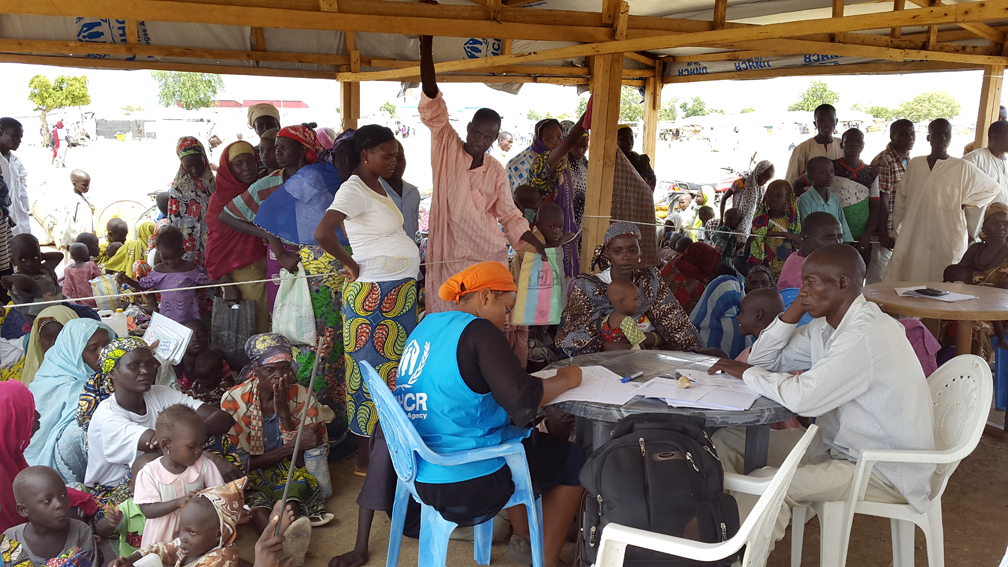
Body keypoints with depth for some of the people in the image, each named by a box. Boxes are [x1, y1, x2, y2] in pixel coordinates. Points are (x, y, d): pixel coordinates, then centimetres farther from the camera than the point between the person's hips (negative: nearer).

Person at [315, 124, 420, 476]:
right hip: (373, 293, -9)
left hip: (400, 291, 9)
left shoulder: (380, 185, 12)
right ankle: (365, 459, 10)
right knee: (372, 373, -1)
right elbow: (322, 233, -29)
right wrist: (350, 264, -14)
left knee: (395, 369, 14)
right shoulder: (354, 189, -15)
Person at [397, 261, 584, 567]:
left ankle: (523, 538, 38)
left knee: (531, 437, 31)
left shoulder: (424, 327, 7)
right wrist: (565, 379, -5)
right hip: (466, 483, -9)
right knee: (575, 461, 10)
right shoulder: (478, 331, -17)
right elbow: (522, 401, -23)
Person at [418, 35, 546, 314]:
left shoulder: (495, 171, 6)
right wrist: (426, 46, -24)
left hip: (488, 255, 2)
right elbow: (432, 104, -14)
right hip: (448, 256, -2)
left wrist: (539, 245, 4)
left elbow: (509, 215, 13)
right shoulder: (447, 148, -3)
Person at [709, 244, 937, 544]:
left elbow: (803, 398, -33)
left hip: (886, 471, -10)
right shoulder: (825, 327, 5)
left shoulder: (866, 335, -26)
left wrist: (747, 372, -17)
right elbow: (762, 361, 8)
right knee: (727, 441, 2)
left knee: (765, 484, -30)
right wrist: (794, 311, -4)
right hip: (839, 445, 10)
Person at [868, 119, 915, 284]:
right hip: (886, 230, -9)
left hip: (901, 229, 9)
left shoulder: (907, 159, 9)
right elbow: (881, 200, -19)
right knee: (877, 277, 1)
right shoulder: (884, 162, -18)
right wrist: (883, 235, -18)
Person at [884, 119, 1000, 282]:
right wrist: (897, 227, 14)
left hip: (947, 240, -2)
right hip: (914, 239, 3)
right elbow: (902, 198, 14)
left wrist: (964, 202, 1)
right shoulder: (915, 164, 6)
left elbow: (993, 188, 9)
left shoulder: (963, 168, -2)